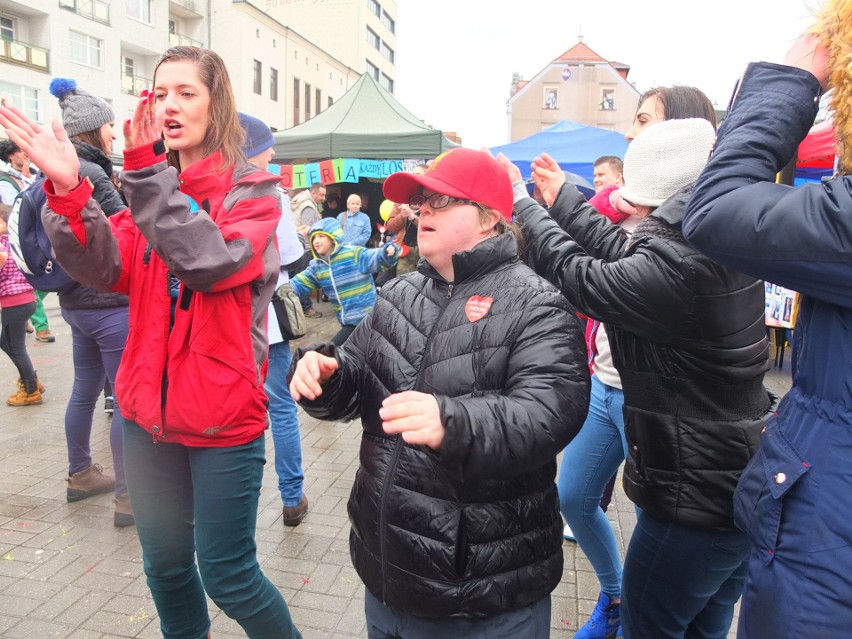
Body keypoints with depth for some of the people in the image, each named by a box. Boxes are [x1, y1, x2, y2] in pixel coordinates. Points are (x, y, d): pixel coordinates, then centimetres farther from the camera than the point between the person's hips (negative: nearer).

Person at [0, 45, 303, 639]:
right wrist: (67, 189, -21)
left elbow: (210, 263, -24)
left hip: (223, 418, -5)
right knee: (166, 563, 18)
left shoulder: (253, 190, -5)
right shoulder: (152, 187, 10)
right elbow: (106, 266, -7)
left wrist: (147, 172, -27)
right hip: (151, 411, 5)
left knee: (227, 577, 4)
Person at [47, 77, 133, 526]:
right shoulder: (89, 174, -18)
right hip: (109, 302, -10)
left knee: (84, 390, 20)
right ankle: (128, 496, 4)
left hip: (76, 300, 10)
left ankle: (80, 475, 35)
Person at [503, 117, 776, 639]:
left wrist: (522, 204, -8)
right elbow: (626, 254, 7)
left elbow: (581, 278, -22)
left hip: (695, 504, -9)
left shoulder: (680, 266, -30)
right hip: (739, 488, 9)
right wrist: (562, 198, 14)